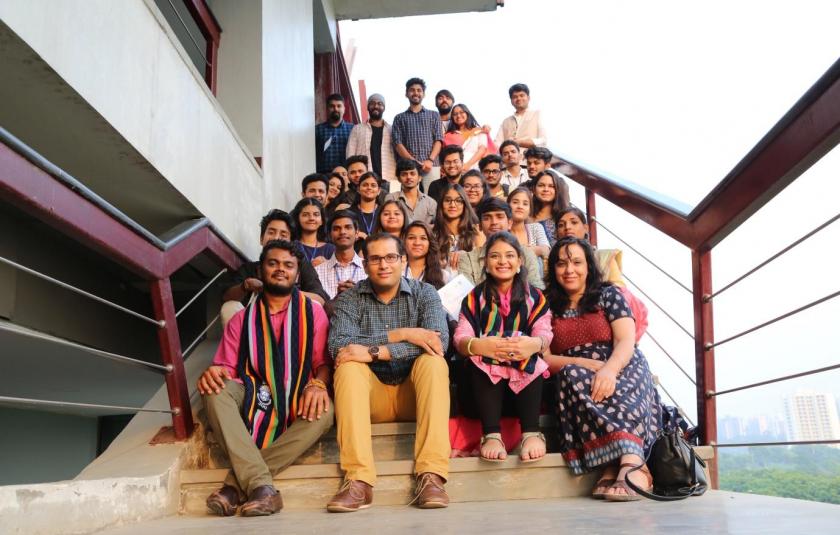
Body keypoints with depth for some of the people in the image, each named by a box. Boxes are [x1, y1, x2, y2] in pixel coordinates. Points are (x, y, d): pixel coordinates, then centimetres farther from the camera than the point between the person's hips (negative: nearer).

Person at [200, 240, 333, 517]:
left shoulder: (312, 312, 9)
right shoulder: (241, 320, 15)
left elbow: (323, 361, 1)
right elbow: (226, 367, 7)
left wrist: (318, 383, -22)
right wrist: (213, 373, -18)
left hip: (296, 404, -1)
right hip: (251, 400, 2)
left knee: (324, 412, -34)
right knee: (215, 390, -28)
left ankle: (236, 483, -33)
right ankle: (260, 485, -40)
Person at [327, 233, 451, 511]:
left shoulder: (424, 293, 0)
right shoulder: (350, 297, 1)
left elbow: (440, 341, -19)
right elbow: (337, 346, -17)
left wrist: (374, 351, -27)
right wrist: (400, 335, -23)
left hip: (415, 393, 0)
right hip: (371, 396, 0)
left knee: (433, 361, -28)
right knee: (348, 367, -27)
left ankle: (430, 474, -33)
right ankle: (358, 480, -34)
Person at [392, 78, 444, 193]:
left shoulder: (434, 116, 18)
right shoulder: (399, 118, 17)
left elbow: (438, 140, 8)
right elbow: (398, 143, 6)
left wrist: (430, 160, -9)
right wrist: (412, 161, -10)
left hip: (431, 166, 0)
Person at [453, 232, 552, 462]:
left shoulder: (534, 297, 8)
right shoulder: (475, 297, 7)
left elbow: (544, 333, -10)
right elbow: (460, 339, -8)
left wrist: (534, 344, -37)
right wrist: (477, 345, -34)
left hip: (525, 375, 0)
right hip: (485, 374, 0)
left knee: (532, 359, -31)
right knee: (478, 359, -32)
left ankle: (532, 433, -37)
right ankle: (492, 434, -39)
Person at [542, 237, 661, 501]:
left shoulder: (608, 295, 10)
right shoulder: (548, 308, 14)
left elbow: (626, 341, -4)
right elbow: (543, 358, 4)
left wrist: (609, 369, -26)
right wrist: (581, 363, -15)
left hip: (622, 372, -1)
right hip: (573, 379, 1)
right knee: (574, 377, -35)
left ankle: (614, 469, -51)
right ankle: (632, 466, -45)